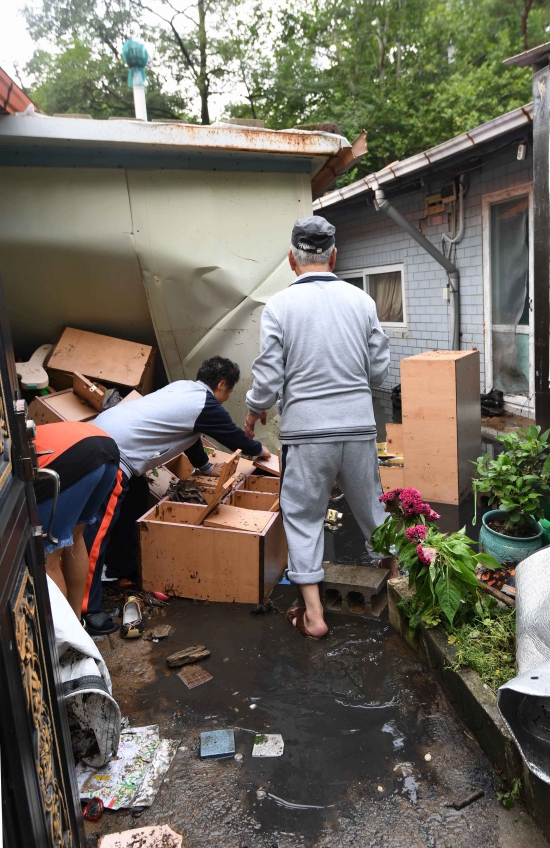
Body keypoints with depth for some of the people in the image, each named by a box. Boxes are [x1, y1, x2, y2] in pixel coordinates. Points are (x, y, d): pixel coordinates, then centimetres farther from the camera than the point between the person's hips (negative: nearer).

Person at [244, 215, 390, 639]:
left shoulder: (280, 305, -7)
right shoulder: (362, 301, 1)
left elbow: (268, 376, -7)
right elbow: (380, 369, 5)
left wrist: (254, 412, 12)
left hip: (306, 429, -3)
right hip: (359, 424, 3)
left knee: (303, 516, 10)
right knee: (371, 507, 20)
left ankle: (313, 614, 14)